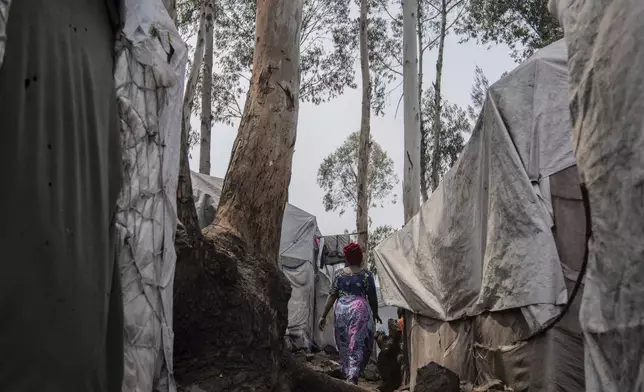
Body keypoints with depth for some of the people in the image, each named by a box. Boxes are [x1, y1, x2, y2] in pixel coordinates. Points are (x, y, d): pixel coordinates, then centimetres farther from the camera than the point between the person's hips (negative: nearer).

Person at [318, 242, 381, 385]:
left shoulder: (339, 274, 5)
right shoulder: (366, 274, 0)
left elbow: (332, 296, 2)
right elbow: (372, 297, 3)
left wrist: (324, 316, 5)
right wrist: (375, 314, 18)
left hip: (341, 310, 3)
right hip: (359, 310, -2)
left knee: (344, 345, 14)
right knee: (357, 345, 0)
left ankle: (346, 374, 23)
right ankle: (352, 377, -10)